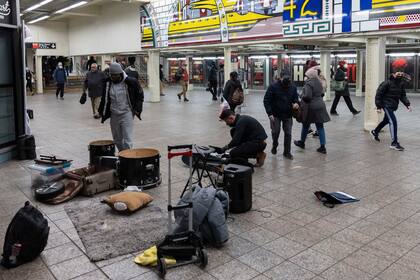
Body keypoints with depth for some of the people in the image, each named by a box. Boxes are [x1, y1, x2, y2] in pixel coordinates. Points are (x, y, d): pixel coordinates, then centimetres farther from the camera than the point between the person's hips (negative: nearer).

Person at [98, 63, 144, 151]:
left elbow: (140, 95, 1)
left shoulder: (130, 82, -10)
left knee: (127, 140, -8)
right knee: (117, 140, 13)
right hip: (114, 115, 5)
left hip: (126, 114, -5)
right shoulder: (108, 83, 2)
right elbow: (104, 98, 16)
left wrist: (137, 109, -6)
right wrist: (101, 111, 12)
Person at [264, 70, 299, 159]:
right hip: (276, 115, -3)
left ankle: (287, 152, 15)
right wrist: (270, 113, -16)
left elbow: (296, 98, 13)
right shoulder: (273, 87, -11)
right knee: (275, 132, 4)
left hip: (288, 115, 3)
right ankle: (274, 146, 33)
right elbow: (266, 100, -10)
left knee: (288, 133, 3)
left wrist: (296, 103, -13)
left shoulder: (292, 87, 0)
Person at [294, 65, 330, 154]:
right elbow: (322, 93, 18)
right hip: (320, 106, 7)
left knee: (305, 126, 13)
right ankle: (323, 147, 5)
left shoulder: (309, 83, -18)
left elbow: (307, 97, -25)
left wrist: (302, 97, -7)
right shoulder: (318, 82, 7)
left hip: (311, 107, -6)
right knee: (320, 126, 6)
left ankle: (302, 142, 32)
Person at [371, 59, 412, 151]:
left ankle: (375, 132, 50)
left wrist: (407, 104, -4)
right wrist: (378, 106, -14)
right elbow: (379, 94, -14)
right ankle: (394, 143, -17)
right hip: (386, 105, -8)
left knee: (386, 120, 24)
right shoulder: (387, 83, -18)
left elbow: (402, 95, 9)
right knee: (393, 121, -17)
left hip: (393, 106, 8)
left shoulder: (401, 83, 2)